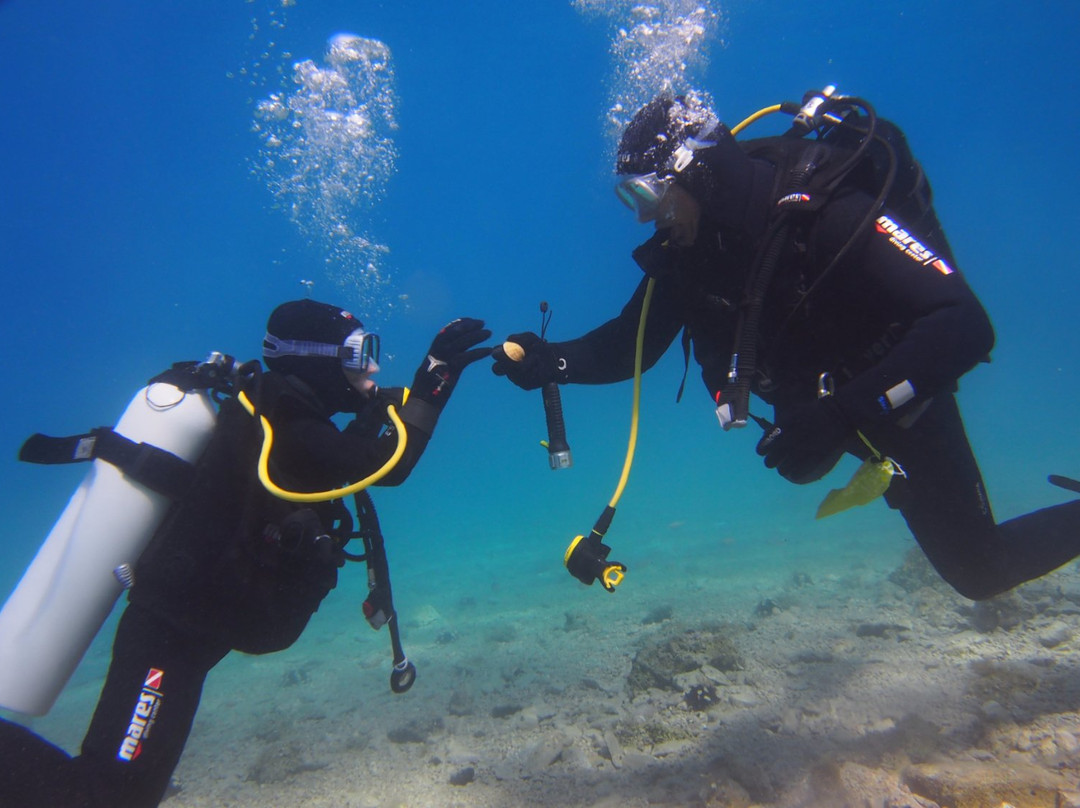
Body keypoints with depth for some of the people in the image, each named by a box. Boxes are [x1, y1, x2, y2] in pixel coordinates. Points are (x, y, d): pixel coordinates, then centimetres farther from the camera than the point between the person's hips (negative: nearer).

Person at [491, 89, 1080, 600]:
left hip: (897, 401, -5)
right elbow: (632, 342, -8)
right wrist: (552, 362, -24)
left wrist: (839, 416, -46)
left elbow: (966, 325, -38)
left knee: (978, 569, 8)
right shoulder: (684, 245, -14)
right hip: (814, 400, 6)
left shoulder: (827, 214, -35)